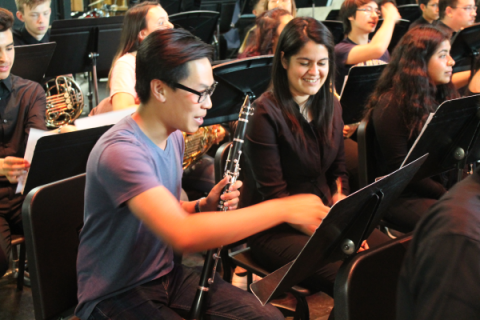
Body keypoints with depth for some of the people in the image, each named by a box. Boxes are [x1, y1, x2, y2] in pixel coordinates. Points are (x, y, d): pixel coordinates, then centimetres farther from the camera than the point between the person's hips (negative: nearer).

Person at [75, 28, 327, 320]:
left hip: (166, 274, 8)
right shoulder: (120, 150, -25)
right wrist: (281, 209, -34)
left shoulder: (173, 137, 4)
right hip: (114, 296, -8)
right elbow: (182, 235, -37)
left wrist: (205, 207, -5)